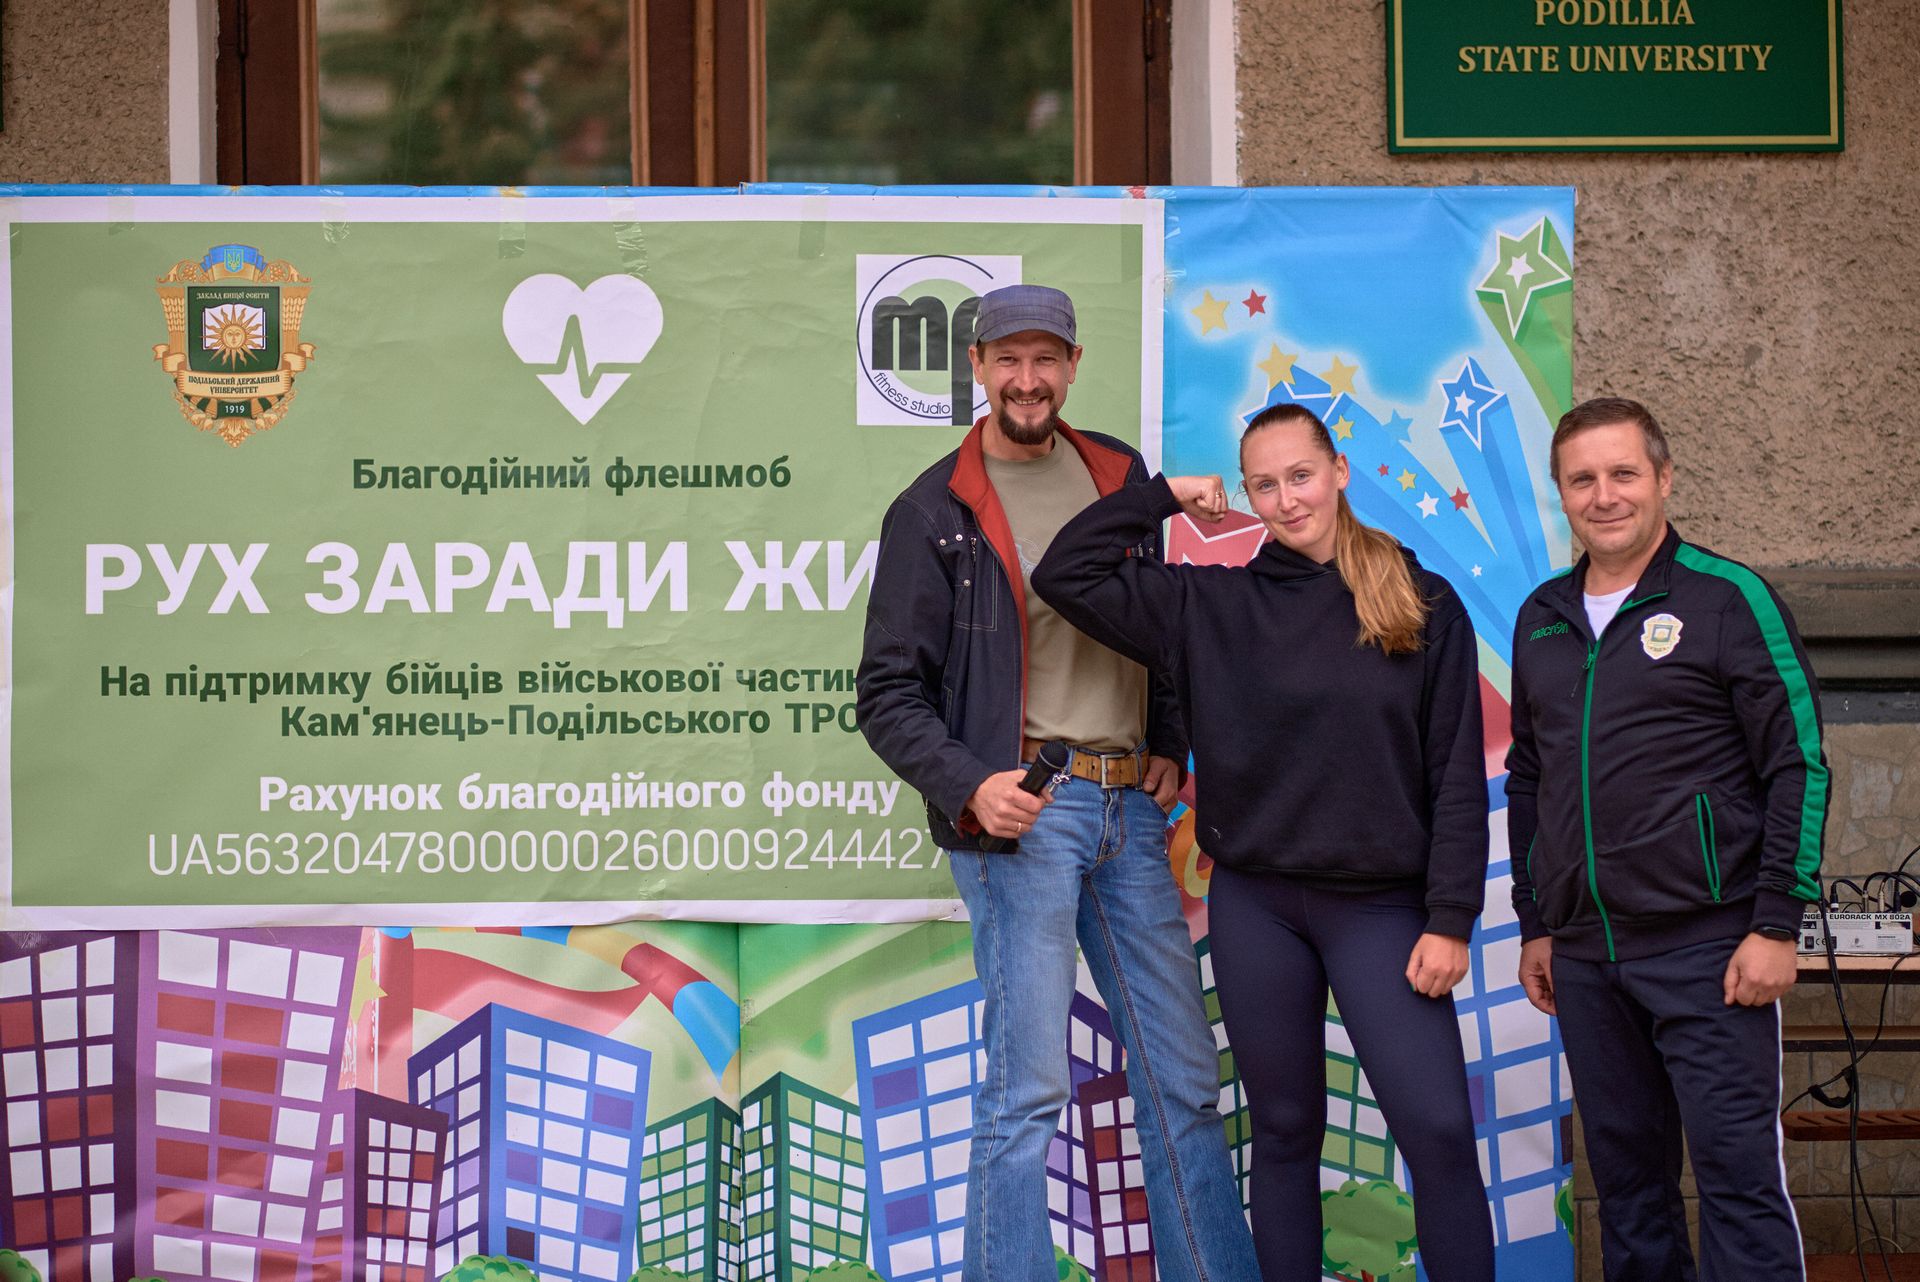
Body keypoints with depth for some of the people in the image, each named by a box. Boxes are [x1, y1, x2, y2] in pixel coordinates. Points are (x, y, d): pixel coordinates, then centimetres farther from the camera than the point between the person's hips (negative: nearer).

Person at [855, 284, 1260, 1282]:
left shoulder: (1119, 477, 13)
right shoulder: (935, 511, -1)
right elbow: (888, 694, -2)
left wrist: (1171, 745, 9)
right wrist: (969, 786, -17)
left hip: (1130, 806, 5)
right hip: (1021, 813, -5)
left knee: (1183, 1078, 8)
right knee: (1029, 1088, -9)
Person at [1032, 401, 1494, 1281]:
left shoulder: (1425, 607, -1)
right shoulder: (1210, 606, 3)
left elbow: (1457, 776, -2)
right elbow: (1066, 575, 0)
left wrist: (1449, 919, -7)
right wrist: (1164, 498, 2)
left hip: (1380, 905, -2)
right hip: (1256, 906, 2)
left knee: (1439, 1131, -10)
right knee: (1284, 1132, 10)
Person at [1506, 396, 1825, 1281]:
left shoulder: (1727, 600, -5)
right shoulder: (1542, 618, 12)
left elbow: (1798, 766, -7)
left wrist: (1776, 924, -12)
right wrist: (1536, 925, 17)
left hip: (1704, 945, -6)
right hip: (1584, 956, 6)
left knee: (1738, 1172, -6)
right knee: (1625, 1175, 10)